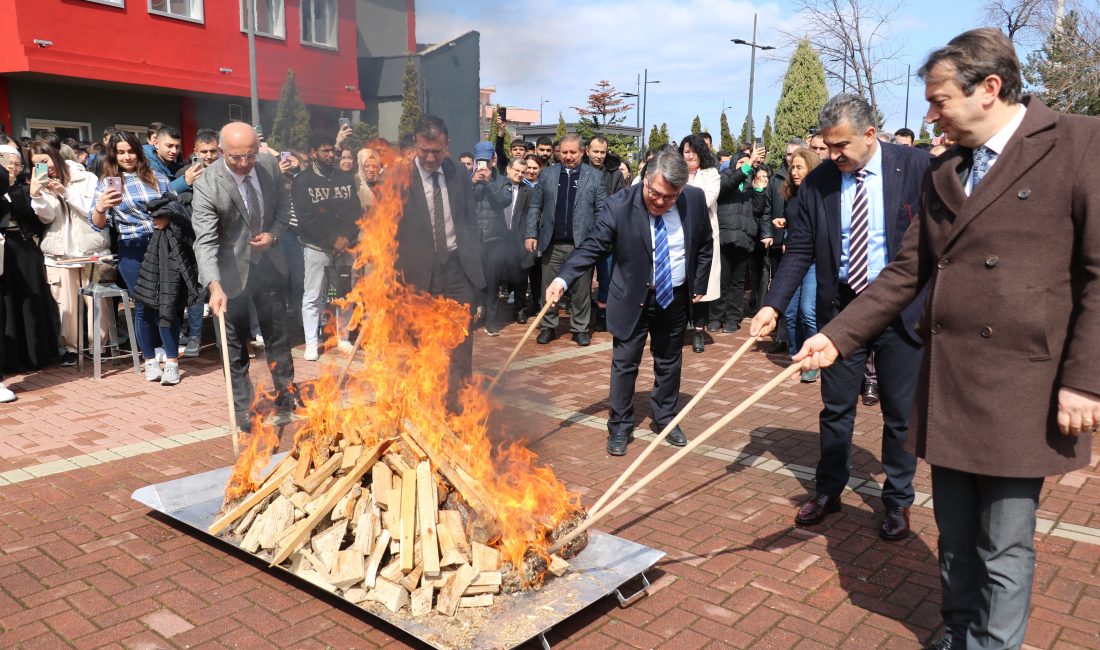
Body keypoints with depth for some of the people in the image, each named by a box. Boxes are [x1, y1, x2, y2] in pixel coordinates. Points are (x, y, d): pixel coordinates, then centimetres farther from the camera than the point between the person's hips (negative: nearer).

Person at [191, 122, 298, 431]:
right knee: (235, 342, 5)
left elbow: (283, 205, 6)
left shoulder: (269, 165, -11)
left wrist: (273, 233, -12)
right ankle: (243, 409, 18)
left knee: (277, 332, 18)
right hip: (232, 270, -4)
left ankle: (285, 392, 36)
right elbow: (205, 241, -31)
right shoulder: (207, 186, -25)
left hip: (269, 263, 5)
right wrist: (215, 286, -44)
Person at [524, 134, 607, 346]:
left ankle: (580, 328, 19)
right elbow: (535, 207, 8)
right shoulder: (547, 174, 7)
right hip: (551, 243, 2)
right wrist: (531, 234, 1)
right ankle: (548, 327, 21)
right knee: (549, 288, 8)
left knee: (581, 290, 5)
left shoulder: (595, 177, 3)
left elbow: (602, 211, 1)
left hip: (582, 244, -1)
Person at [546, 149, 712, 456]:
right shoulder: (619, 205, -20)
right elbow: (592, 246, -19)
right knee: (624, 364, 2)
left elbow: (704, 244, 6)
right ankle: (620, 427, 17)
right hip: (632, 299, -3)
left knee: (669, 363, 16)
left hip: (676, 298, 3)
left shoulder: (695, 199, -10)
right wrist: (562, 279, -32)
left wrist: (699, 285, 5)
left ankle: (666, 419, 34)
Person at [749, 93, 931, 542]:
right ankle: (829, 491, 31)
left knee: (901, 412, 10)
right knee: (836, 407, 12)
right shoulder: (817, 182, -3)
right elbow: (800, 251, -2)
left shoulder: (917, 167, -8)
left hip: (901, 308, -2)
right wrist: (773, 305, -13)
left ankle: (897, 501, 29)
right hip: (841, 305, 2)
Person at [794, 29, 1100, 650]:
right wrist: (838, 335, 5)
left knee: (1004, 550, 5)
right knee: (955, 539, 17)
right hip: (948, 388, 6)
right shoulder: (944, 173, 11)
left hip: (1022, 393, -5)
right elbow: (908, 271, 12)